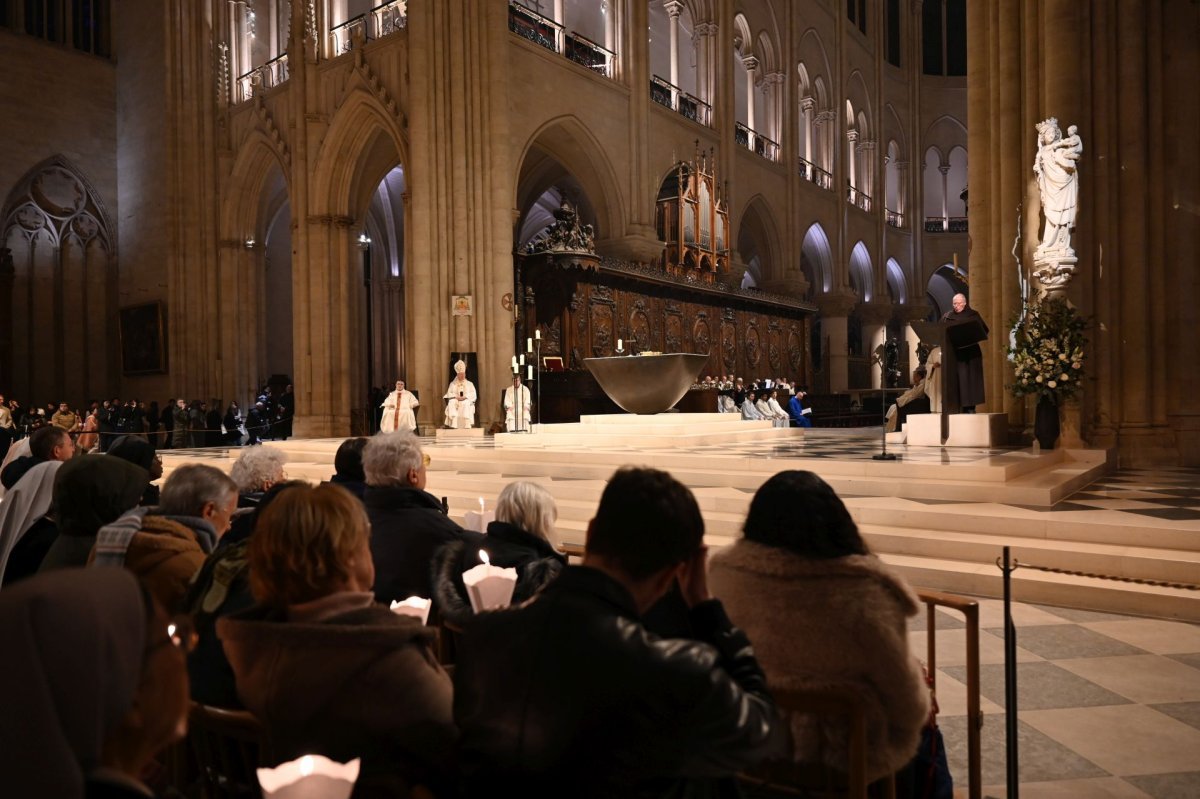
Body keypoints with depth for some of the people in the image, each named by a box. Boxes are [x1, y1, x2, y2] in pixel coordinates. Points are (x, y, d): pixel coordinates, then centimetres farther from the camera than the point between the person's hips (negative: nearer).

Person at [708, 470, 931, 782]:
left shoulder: (725, 573, -16)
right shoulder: (863, 591, -29)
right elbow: (907, 703, -15)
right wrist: (918, 715, 8)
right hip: (846, 750, -4)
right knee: (923, 728, 30)